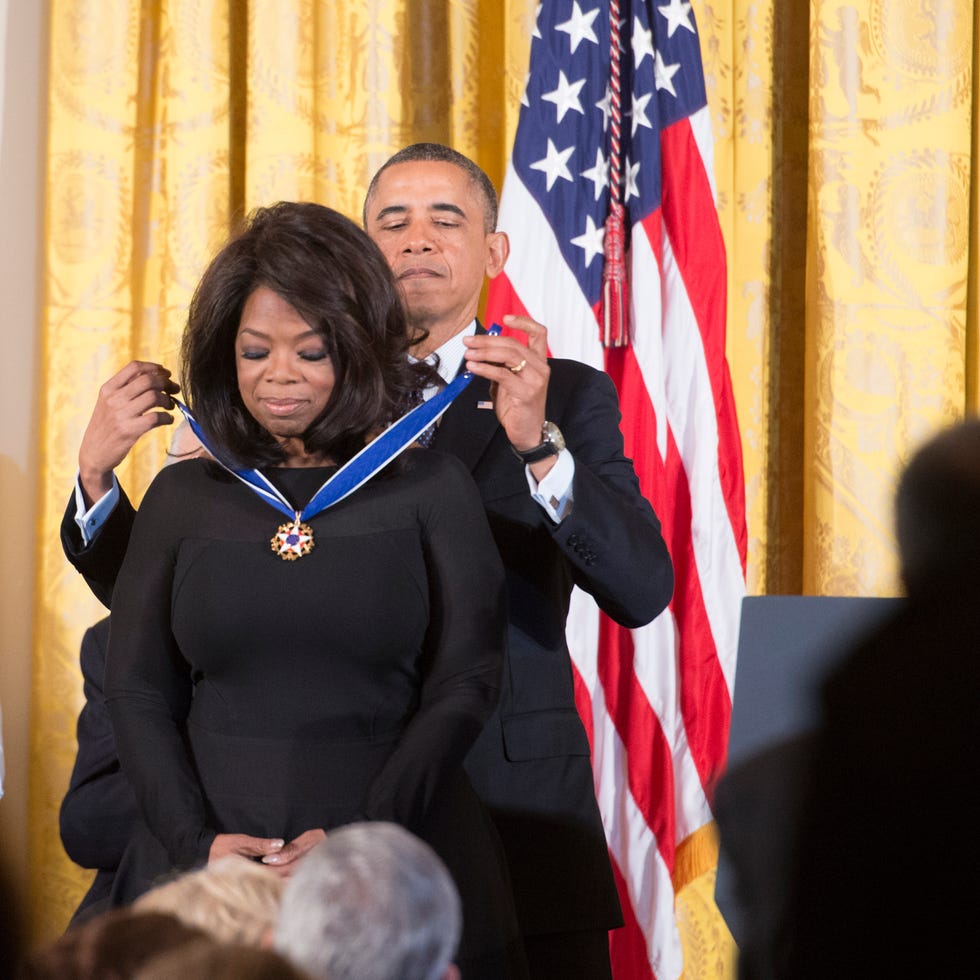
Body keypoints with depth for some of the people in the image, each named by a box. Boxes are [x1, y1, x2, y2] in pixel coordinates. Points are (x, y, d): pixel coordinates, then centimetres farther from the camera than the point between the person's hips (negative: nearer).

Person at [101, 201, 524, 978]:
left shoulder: (432, 490, 2)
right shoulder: (184, 498, 8)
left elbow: (463, 687, -3)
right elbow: (137, 689, 5)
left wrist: (358, 839, -15)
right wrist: (196, 841, -10)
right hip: (208, 866, 2)